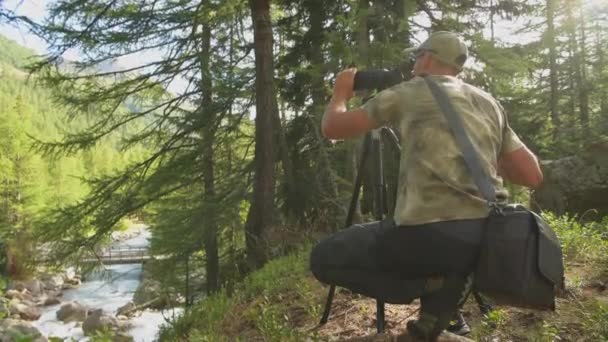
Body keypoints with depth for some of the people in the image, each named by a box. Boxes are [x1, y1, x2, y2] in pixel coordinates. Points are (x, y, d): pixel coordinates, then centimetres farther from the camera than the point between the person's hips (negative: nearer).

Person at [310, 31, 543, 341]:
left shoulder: (407, 93, 6)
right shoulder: (489, 103, 19)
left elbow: (332, 128, 11)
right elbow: (532, 175, 16)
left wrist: (341, 93, 32)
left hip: (431, 233, -6)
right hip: (491, 237, 6)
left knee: (323, 258, 10)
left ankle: (432, 284, 0)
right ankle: (445, 292, 13)